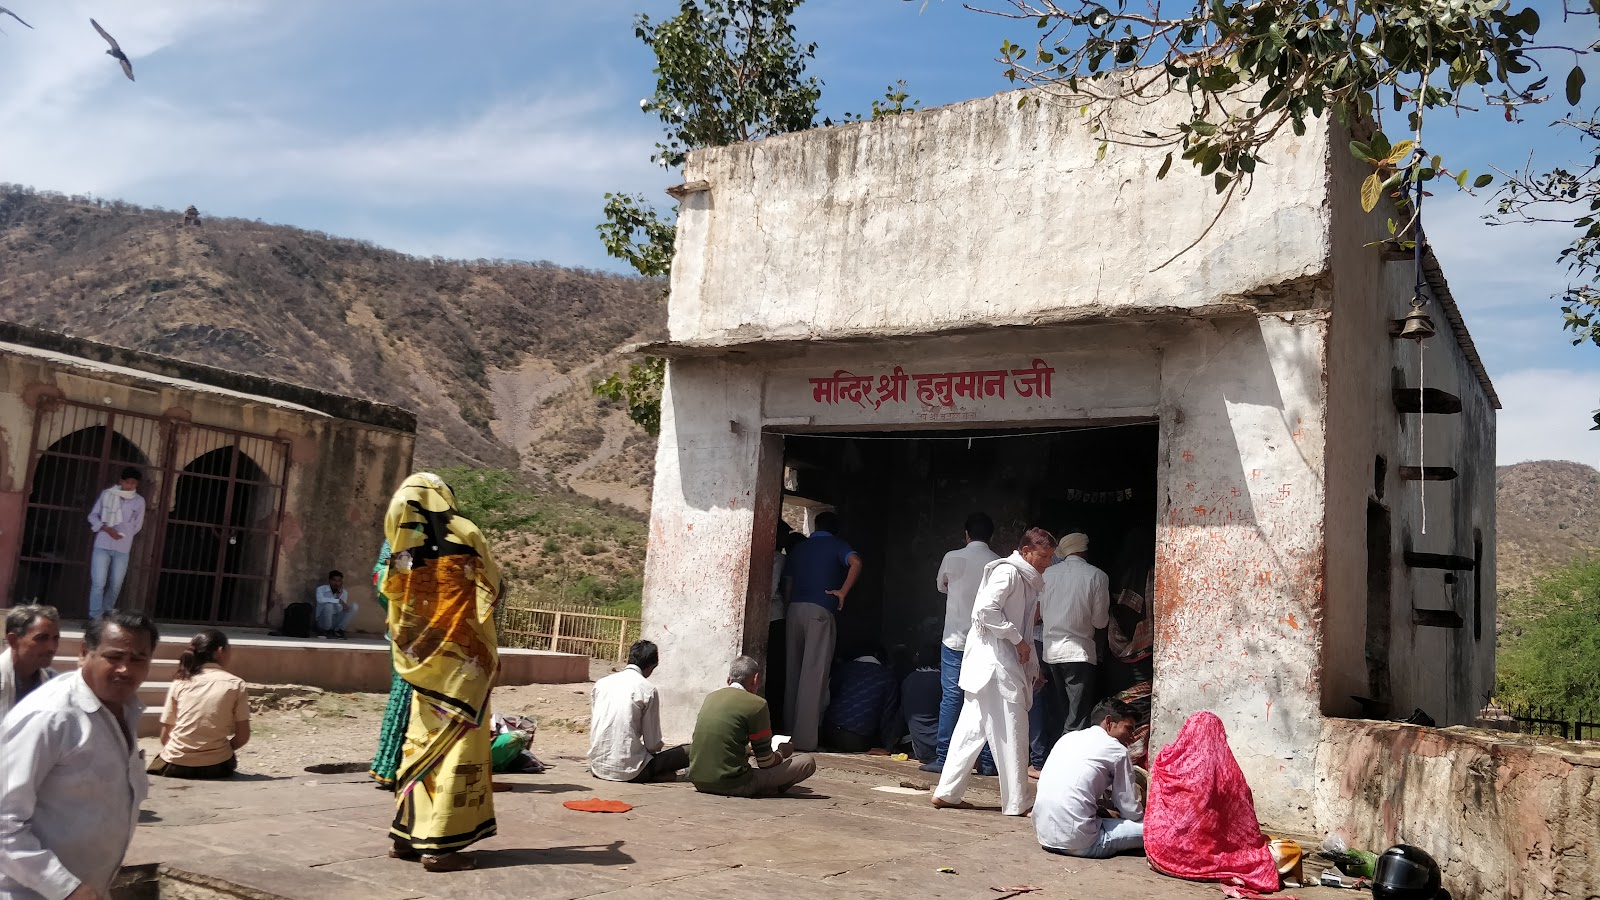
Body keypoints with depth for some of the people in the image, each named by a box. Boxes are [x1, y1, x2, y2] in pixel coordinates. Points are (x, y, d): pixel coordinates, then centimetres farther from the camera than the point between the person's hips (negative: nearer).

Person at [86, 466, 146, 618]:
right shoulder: (107, 494, 0)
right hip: (102, 546, -2)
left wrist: (124, 534, 1)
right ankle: (95, 618, -7)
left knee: (115, 586, 6)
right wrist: (106, 529, -11)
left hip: (122, 549, 2)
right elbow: (93, 516, 3)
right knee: (98, 584, -9)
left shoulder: (139, 501, 3)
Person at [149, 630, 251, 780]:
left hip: (175, 766, 1)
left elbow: (165, 735, 3)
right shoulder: (235, 684, -3)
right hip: (215, 766, -1)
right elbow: (243, 736, -4)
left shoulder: (179, 683, 3)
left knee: (159, 762, 34)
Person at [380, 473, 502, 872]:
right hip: (462, 659, -5)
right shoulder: (465, 535, -7)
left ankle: (408, 834, 17)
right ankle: (440, 844, -6)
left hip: (422, 662, 5)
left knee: (421, 741, 14)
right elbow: (494, 585, 4)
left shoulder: (403, 551, 4)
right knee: (459, 744, -3)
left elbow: (395, 601, 10)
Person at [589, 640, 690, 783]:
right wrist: (661, 745, 19)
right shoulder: (648, 690, -8)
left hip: (597, 766, 6)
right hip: (628, 771, -6)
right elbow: (653, 745, -6)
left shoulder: (601, 683, 7)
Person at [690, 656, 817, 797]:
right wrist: (781, 754, 22)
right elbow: (766, 763, -1)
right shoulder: (757, 705, -7)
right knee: (807, 762, 0)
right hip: (732, 785, -7)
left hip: (699, 782, 7)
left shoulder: (710, 697, 12)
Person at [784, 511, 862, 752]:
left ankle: (789, 730, 13)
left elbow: (788, 583, 18)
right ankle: (805, 738, -8)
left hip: (795, 608, 5)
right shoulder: (837, 545, 6)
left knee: (793, 671, 11)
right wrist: (842, 592, -5)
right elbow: (855, 563, -14)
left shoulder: (799, 547, 19)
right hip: (820, 610, -5)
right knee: (814, 674, -5)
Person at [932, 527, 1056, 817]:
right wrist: (1018, 640, -18)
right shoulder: (1007, 572, -12)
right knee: (1011, 732, -3)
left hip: (1007, 660, 10)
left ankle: (947, 793, 16)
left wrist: (1033, 666, 17)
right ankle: (1017, 803, 4)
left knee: (972, 727, 11)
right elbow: (985, 609, -23)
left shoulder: (1024, 578, 18)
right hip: (995, 661, -10)